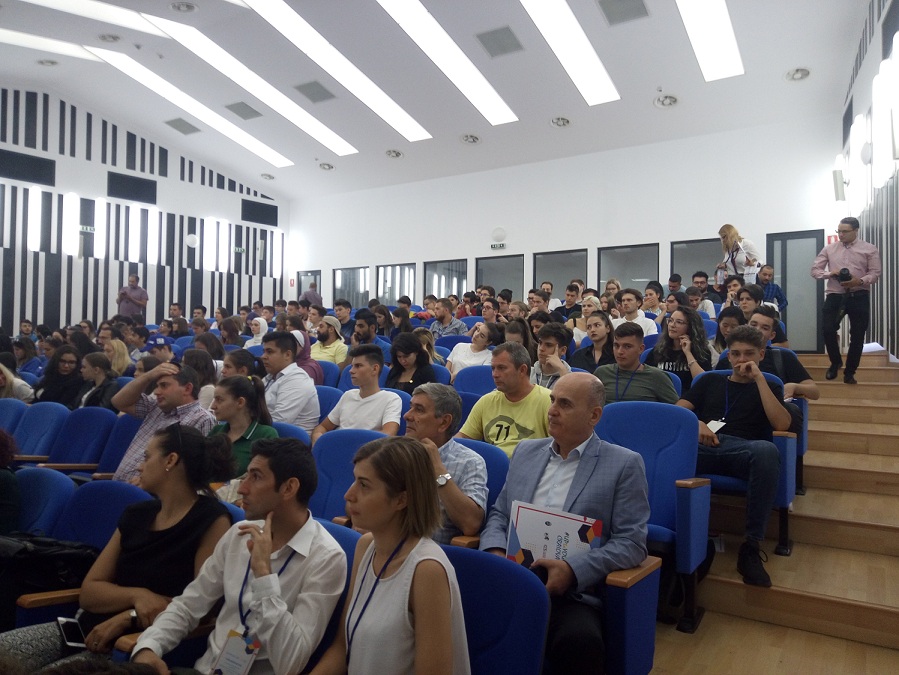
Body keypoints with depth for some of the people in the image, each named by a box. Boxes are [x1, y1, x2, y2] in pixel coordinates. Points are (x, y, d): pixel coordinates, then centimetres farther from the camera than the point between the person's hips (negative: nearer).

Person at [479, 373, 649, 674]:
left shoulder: (624, 464, 2)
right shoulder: (526, 450, 17)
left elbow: (631, 543, -4)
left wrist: (573, 569, -16)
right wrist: (495, 552, -2)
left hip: (572, 594, -3)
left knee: (579, 641, -35)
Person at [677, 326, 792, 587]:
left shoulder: (769, 388, 27)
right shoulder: (710, 382, 30)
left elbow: (782, 425, 5)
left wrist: (758, 378, 4)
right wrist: (695, 423, -8)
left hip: (743, 451, 0)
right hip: (703, 448, 1)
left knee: (766, 449, -40)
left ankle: (751, 546, -30)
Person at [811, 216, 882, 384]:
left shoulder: (869, 249, 3)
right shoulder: (829, 249, 8)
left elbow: (875, 273, -2)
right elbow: (815, 269, 6)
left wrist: (860, 281, -21)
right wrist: (830, 274, -14)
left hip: (859, 297, -1)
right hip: (835, 295, 1)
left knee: (857, 336, 4)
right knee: (827, 329, -11)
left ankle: (850, 372, 19)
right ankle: (835, 362, 16)